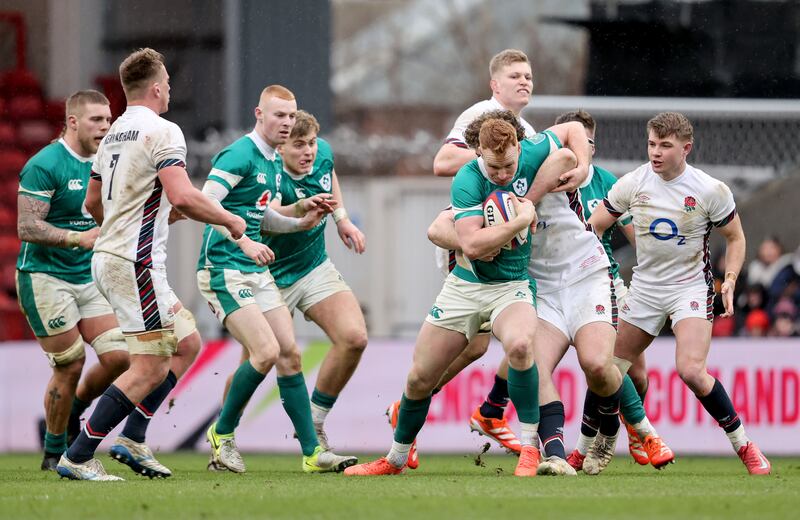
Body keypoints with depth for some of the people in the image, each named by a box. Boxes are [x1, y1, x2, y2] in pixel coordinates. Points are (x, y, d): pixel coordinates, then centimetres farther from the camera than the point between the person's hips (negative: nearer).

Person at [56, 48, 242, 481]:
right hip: (136, 263, -10)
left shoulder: (114, 134, 16)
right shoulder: (162, 132, -12)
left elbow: (92, 203, 23)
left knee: (187, 341, 17)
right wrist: (229, 220, -8)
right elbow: (181, 197, -23)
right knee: (149, 368, -9)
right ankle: (77, 458, -12)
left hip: (108, 256, 10)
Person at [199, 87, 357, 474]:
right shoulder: (239, 155, -13)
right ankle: (222, 434, 0)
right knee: (267, 351, -18)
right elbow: (206, 202, -23)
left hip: (256, 272, 9)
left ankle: (312, 452, 6)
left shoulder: (273, 164, 15)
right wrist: (244, 242, -29)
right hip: (224, 271, -9)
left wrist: (302, 221, 11)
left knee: (290, 354, 4)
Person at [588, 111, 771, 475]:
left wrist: (730, 280, -11)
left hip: (691, 286, -4)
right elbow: (592, 227, 4)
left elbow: (735, 238, 3)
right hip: (644, 288, 4)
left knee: (691, 370, -23)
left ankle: (742, 444, -8)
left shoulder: (711, 191, -11)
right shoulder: (633, 184, -4)